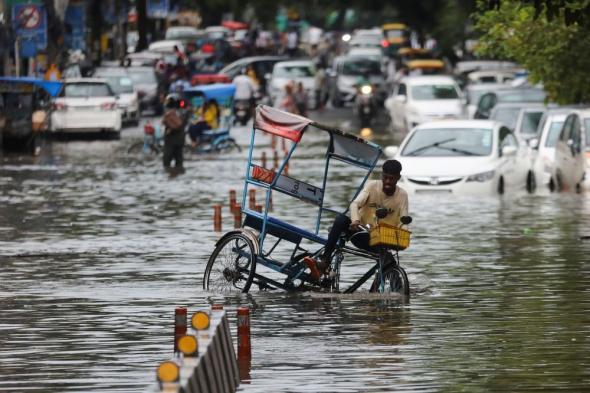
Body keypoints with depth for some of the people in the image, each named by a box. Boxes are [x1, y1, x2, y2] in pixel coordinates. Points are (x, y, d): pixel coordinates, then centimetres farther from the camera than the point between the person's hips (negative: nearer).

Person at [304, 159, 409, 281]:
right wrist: (355, 220, -39)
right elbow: (355, 204, -18)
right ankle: (324, 263, -36)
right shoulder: (372, 186, -3)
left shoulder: (402, 195, -2)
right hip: (362, 232, 0)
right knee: (340, 218, -27)